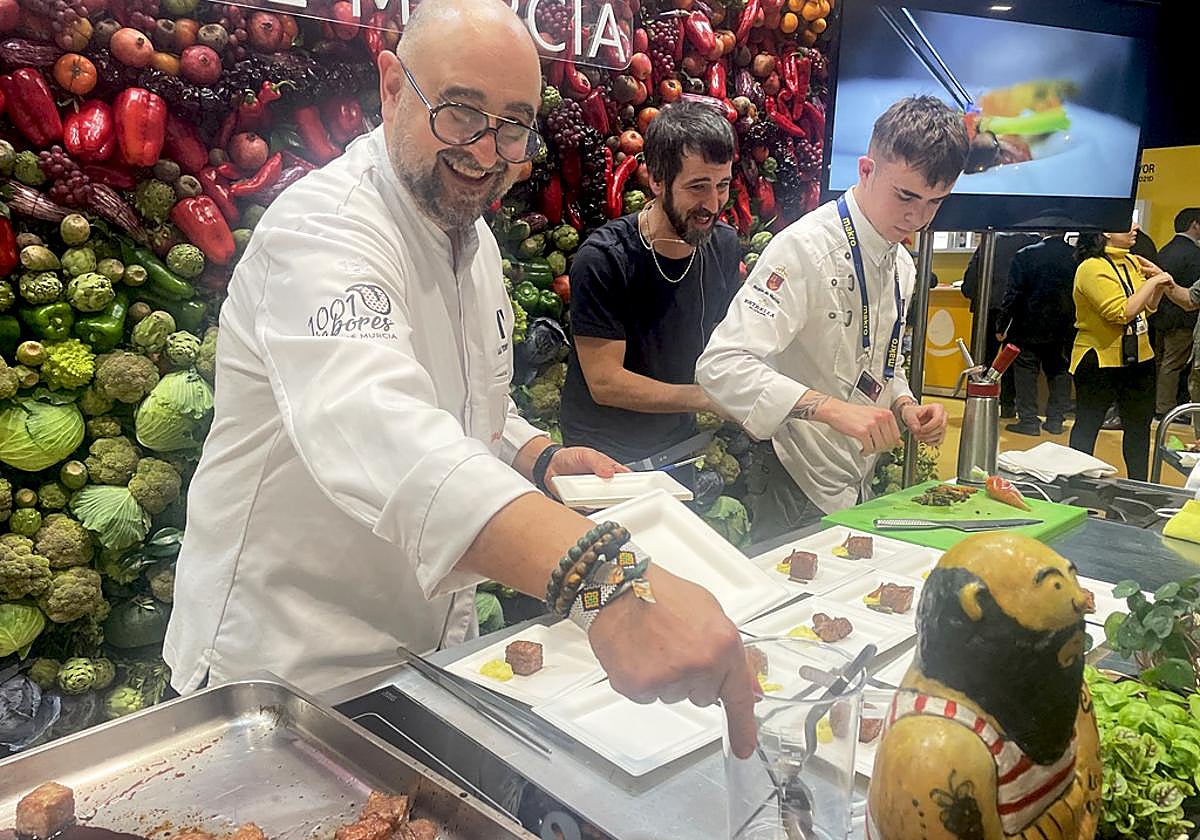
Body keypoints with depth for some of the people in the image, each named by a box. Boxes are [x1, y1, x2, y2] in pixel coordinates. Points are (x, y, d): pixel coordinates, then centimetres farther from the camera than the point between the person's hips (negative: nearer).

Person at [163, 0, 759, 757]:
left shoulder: (475, 241, 5)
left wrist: (538, 459, -6)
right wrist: (603, 571, -59)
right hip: (283, 668, -7)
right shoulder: (324, 229, -25)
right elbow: (370, 427, -46)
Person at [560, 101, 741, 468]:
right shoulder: (603, 260, -23)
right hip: (604, 450, -5)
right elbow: (605, 383, -23)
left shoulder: (724, 244, -3)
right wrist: (710, 397, -24)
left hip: (680, 437, 6)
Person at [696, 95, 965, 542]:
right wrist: (832, 408, -38)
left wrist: (905, 406, 0)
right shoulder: (805, 247, -19)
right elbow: (720, 365, -30)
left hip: (856, 489, 8)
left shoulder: (902, 266, 9)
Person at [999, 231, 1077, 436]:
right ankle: (1055, 419, 15)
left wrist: (1002, 324, -5)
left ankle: (1028, 419, 5)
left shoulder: (1025, 256, -12)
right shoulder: (1076, 257, -5)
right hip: (1064, 329, 3)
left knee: (1026, 372, 5)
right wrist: (1074, 323, 10)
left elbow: (1013, 294, -11)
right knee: (1059, 372, 13)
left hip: (1029, 327, -3)